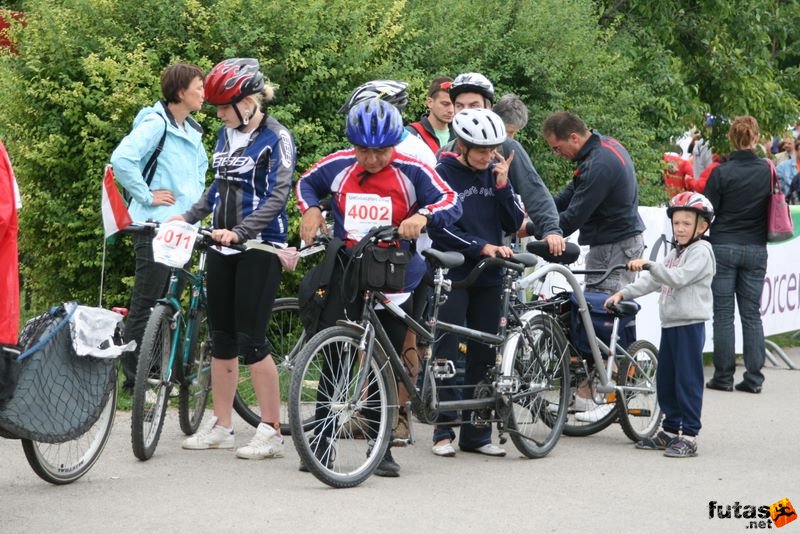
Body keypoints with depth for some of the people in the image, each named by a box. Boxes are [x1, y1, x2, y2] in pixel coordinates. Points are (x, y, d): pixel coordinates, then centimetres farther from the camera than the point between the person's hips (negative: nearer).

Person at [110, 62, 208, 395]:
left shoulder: (192, 130, 14)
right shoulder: (156, 124, -13)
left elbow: (201, 165, 33)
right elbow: (121, 159, -25)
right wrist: (146, 195, -18)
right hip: (156, 224, -8)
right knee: (147, 304, -6)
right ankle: (133, 378, -2)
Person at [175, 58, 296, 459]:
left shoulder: (276, 139, -11)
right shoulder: (227, 134, 11)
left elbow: (277, 196, -18)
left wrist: (239, 231, -27)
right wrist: (187, 217, 10)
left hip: (258, 248, -7)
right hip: (221, 247, 7)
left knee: (251, 339, -10)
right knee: (222, 337, 10)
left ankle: (271, 431, -3)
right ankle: (220, 426, 18)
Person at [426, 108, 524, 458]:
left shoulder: (494, 172, 9)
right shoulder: (443, 173, -5)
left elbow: (514, 223, 4)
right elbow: (440, 228, -11)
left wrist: (502, 184, -9)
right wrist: (481, 246, -19)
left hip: (489, 276, 5)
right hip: (451, 274, -5)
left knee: (484, 354, 6)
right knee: (447, 352, -4)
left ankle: (477, 434, 11)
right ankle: (444, 431, 2)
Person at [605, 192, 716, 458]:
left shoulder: (701, 251, -8)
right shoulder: (675, 253, 21)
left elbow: (678, 278, -23)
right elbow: (652, 281, 17)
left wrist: (649, 264, -32)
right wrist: (623, 293, 6)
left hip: (690, 325, -9)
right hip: (669, 324, 9)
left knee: (687, 381, -7)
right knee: (665, 381, 12)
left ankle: (689, 436, -5)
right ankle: (670, 431, 21)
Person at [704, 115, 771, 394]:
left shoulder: (721, 173, -10)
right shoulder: (767, 171, -2)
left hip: (723, 248, -2)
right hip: (756, 249, 3)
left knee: (723, 315, 3)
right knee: (752, 314, 7)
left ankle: (723, 377, 3)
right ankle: (754, 378, 5)